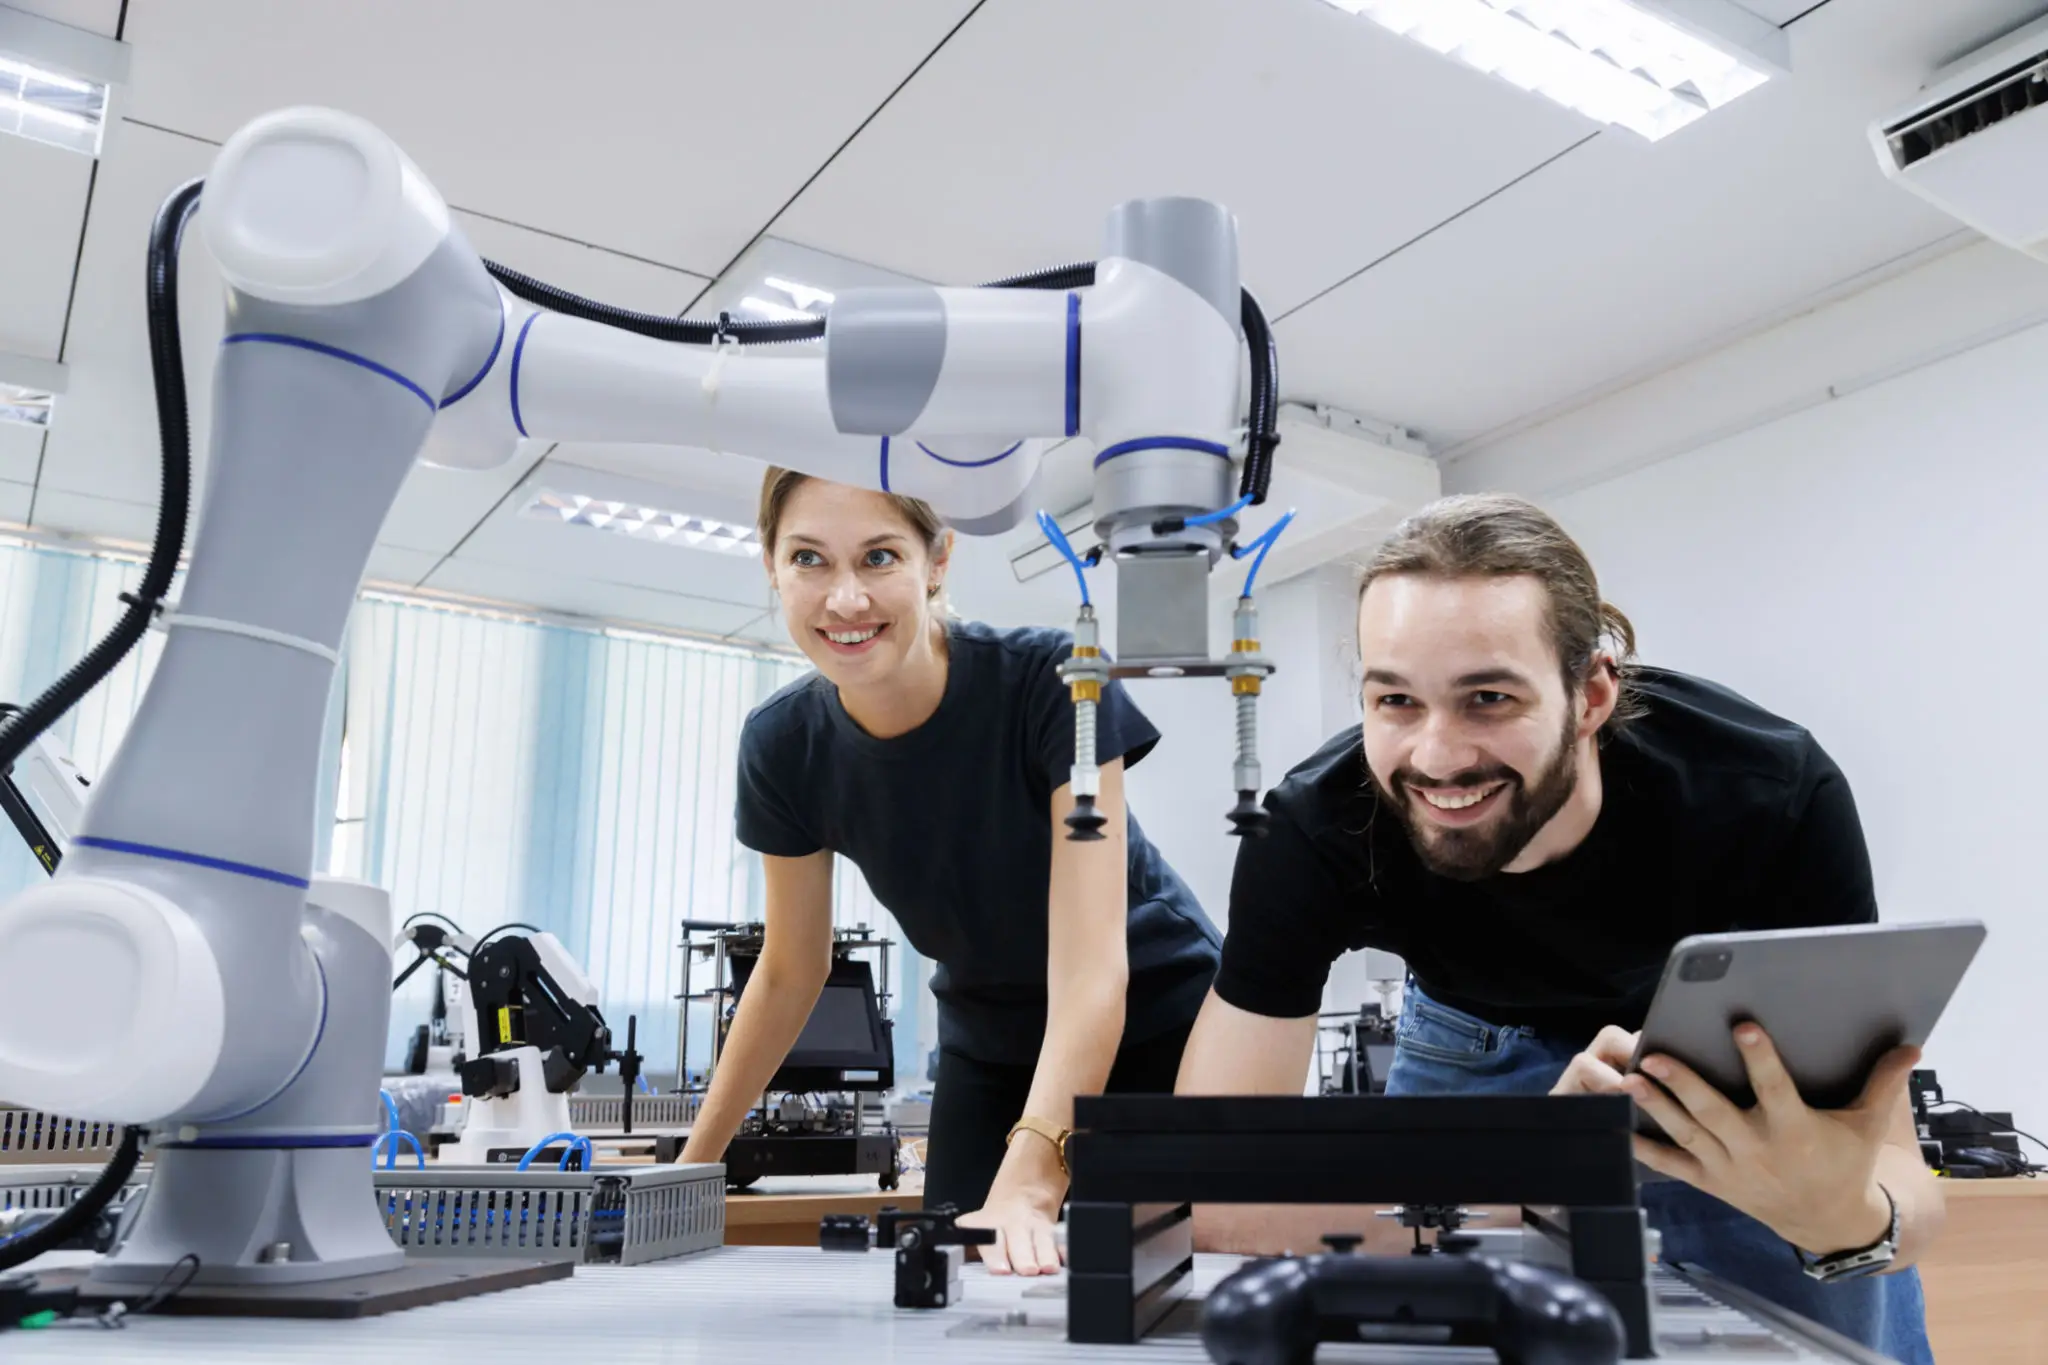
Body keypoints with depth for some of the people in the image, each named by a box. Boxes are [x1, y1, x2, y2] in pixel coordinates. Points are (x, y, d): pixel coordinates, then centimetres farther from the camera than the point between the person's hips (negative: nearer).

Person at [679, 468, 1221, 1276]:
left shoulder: (1054, 680, -30)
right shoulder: (784, 746, -17)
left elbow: (1090, 962, -36)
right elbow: (790, 972, -2)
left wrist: (1028, 1184, -48)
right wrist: (694, 1160, 3)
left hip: (1154, 1026, -3)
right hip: (991, 1049, 3)